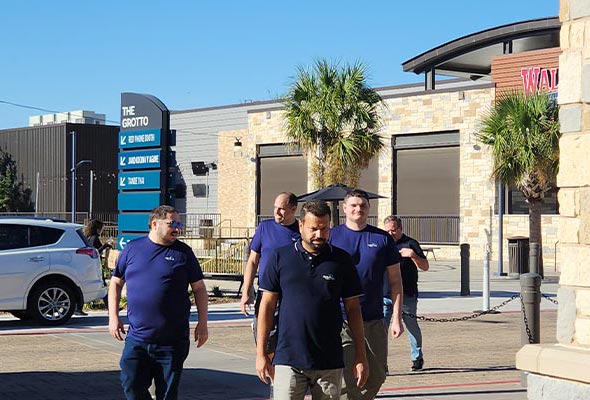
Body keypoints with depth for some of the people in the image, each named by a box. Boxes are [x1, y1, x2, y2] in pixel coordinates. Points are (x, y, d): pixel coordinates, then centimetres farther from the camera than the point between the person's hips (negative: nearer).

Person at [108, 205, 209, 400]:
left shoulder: (183, 252, 3)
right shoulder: (132, 249, 6)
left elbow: (199, 288, 7)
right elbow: (116, 283, 14)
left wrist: (202, 323, 0)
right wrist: (113, 316, 4)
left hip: (172, 340, -1)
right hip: (137, 338, 1)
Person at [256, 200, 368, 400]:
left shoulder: (341, 260, 5)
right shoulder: (280, 258, 3)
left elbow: (353, 308, 8)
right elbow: (267, 306, 5)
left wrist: (360, 356, 5)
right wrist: (261, 353, 2)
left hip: (330, 362, 1)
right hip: (288, 360, -1)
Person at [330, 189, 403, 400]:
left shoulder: (383, 239, 6)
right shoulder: (332, 236, 2)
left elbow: (395, 281, 8)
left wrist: (397, 318, 1)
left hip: (374, 320, 3)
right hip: (340, 320, -3)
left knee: (376, 376, 8)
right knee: (346, 379, -9)